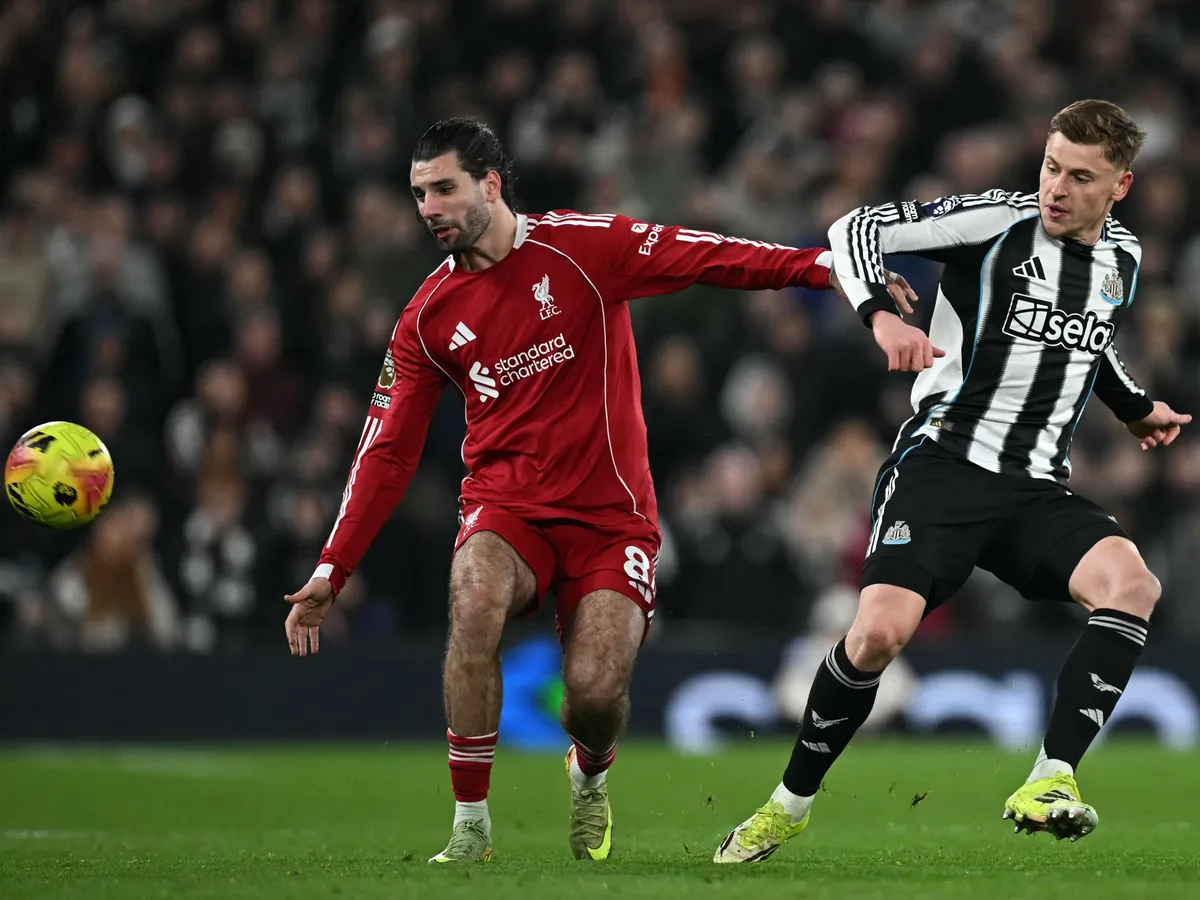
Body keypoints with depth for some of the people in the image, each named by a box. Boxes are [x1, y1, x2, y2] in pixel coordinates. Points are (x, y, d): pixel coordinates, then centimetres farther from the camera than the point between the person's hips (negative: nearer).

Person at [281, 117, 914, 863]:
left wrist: (826, 266, -23)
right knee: (475, 602, -32)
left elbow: (704, 257, -10)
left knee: (596, 691, -17)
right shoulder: (429, 317, 4)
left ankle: (590, 778, 24)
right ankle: (471, 824, -20)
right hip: (506, 507, 2)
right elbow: (389, 452, 7)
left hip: (609, 512, -2)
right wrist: (331, 572, 1)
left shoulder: (580, 246, -5)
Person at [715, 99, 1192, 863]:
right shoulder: (996, 222, -6)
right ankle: (791, 802, 2)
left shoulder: (1123, 260, 12)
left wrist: (1137, 409, 26)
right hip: (944, 462, -4)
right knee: (882, 629, -23)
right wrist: (883, 316, -24)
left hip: (1040, 489, 4)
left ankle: (1050, 783, -28)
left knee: (1132, 582, -26)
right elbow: (856, 229, -9)